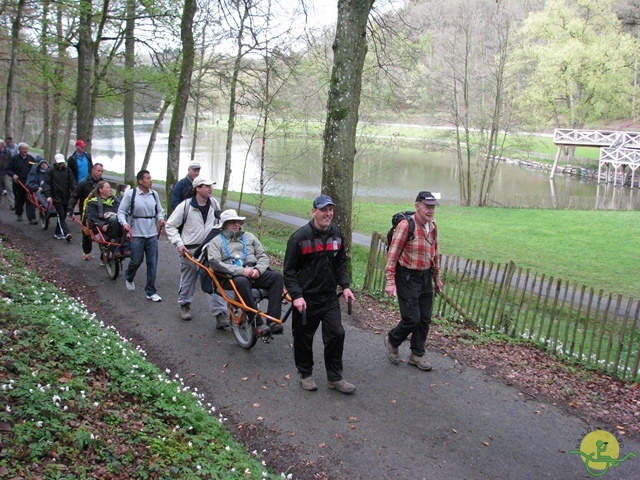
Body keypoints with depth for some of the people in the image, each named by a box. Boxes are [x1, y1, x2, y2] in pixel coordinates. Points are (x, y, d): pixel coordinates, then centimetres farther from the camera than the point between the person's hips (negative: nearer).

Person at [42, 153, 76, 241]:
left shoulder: (67, 170, 9)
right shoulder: (50, 171, -1)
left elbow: (72, 183, 6)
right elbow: (46, 184, -5)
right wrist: (48, 195, -18)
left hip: (66, 198, 4)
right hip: (56, 198, -4)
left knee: (63, 216, 10)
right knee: (61, 215, -12)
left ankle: (58, 233, 22)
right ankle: (67, 233, -22)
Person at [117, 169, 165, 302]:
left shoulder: (154, 194, 4)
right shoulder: (130, 194, -7)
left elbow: (159, 210, 13)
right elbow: (121, 211, -3)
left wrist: (161, 219, -7)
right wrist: (124, 223, -20)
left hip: (152, 234, 3)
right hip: (136, 234, -3)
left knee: (152, 263, 2)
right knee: (136, 261, 5)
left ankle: (151, 292, 12)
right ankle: (128, 278, 40)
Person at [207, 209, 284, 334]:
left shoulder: (249, 237, 24)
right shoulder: (216, 242, 11)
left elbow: (263, 256, 16)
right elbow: (215, 264, -7)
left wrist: (258, 269, -8)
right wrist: (241, 271, -17)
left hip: (254, 274, 4)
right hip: (232, 277, -4)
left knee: (277, 276, -23)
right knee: (242, 282, -40)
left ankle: (273, 321, -31)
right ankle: (257, 324, -36)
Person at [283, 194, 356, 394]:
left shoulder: (336, 234, 3)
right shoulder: (300, 237, -14)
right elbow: (289, 270, -12)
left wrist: (345, 286, 3)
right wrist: (296, 295, -21)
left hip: (330, 297, 4)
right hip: (306, 298, -4)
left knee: (336, 334, 1)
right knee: (304, 338, 9)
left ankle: (335, 377, 15)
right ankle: (305, 374, 30)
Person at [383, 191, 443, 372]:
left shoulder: (433, 226, 5)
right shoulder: (406, 225, -18)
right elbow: (392, 254, -17)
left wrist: (437, 278, 20)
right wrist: (390, 282, -20)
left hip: (426, 277, 7)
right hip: (407, 277, -7)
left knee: (425, 319, 10)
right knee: (412, 318, -7)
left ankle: (417, 355, 26)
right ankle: (392, 340, 22)